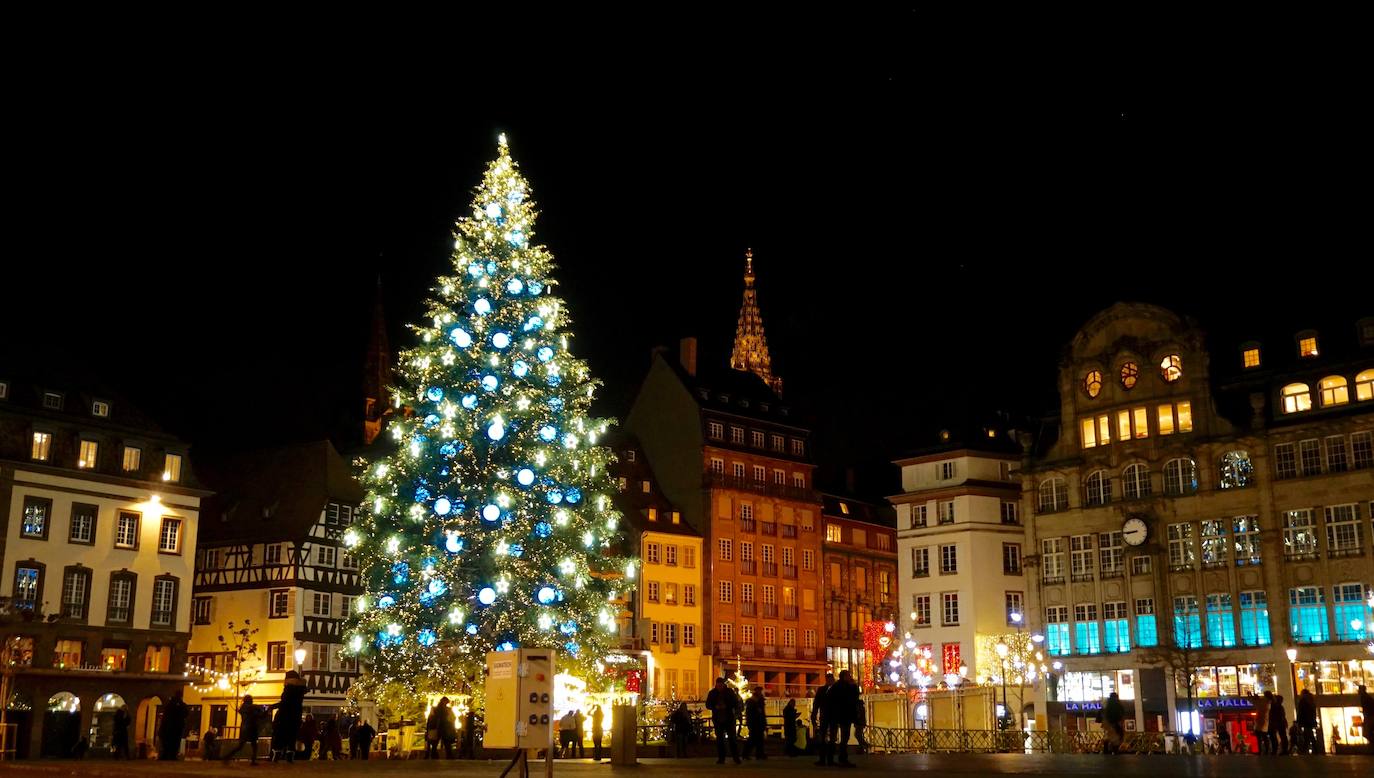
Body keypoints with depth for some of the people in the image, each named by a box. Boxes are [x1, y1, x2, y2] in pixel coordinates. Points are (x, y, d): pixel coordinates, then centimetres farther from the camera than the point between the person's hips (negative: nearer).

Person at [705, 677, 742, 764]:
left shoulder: (730, 691, 0)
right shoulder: (712, 693, 4)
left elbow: (736, 704, -1)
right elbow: (708, 705, 5)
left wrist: (726, 706, -18)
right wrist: (715, 707, -15)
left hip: (729, 719, -1)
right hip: (717, 720, 2)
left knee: (732, 738, -3)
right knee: (719, 739, 3)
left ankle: (736, 757, 0)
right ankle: (721, 758, 8)